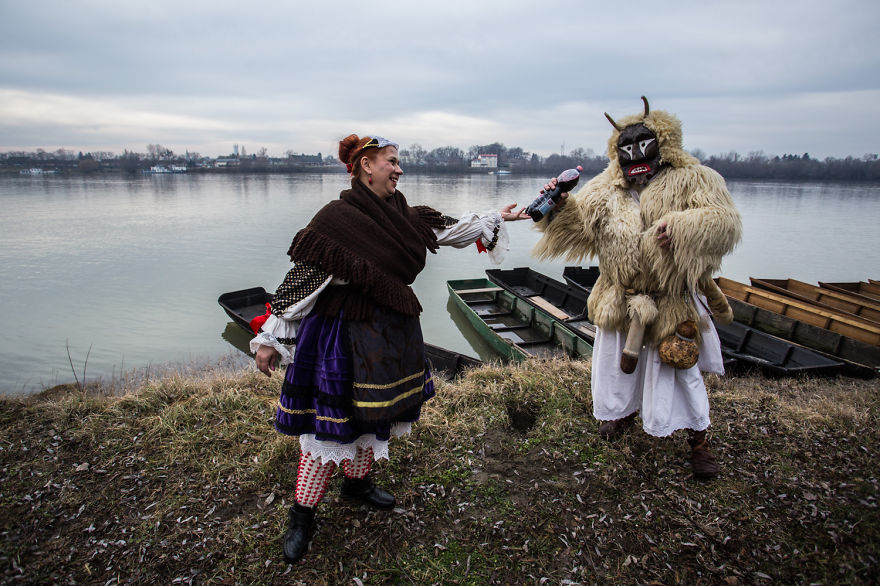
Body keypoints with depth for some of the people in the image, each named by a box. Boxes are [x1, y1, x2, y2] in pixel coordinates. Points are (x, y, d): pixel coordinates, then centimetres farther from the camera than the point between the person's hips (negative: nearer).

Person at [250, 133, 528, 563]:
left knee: (373, 415, 19)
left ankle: (356, 482, 44)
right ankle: (302, 515, 21)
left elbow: (451, 229, 14)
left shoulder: (402, 215, 6)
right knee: (333, 422, 1)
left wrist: (498, 218, 14)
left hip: (390, 331, 7)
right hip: (344, 335, -7)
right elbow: (299, 279, -14)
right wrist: (270, 338, -13)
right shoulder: (336, 218, -16)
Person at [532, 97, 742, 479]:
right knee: (616, 361, 19)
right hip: (620, 299, 4)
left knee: (680, 369, 5)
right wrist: (560, 204, -13)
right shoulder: (607, 189, 5)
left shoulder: (693, 179, -7)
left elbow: (725, 222, -17)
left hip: (672, 302, -4)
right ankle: (624, 411, 47)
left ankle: (699, 438, 26)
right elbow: (579, 221, 6)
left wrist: (683, 227, -34)